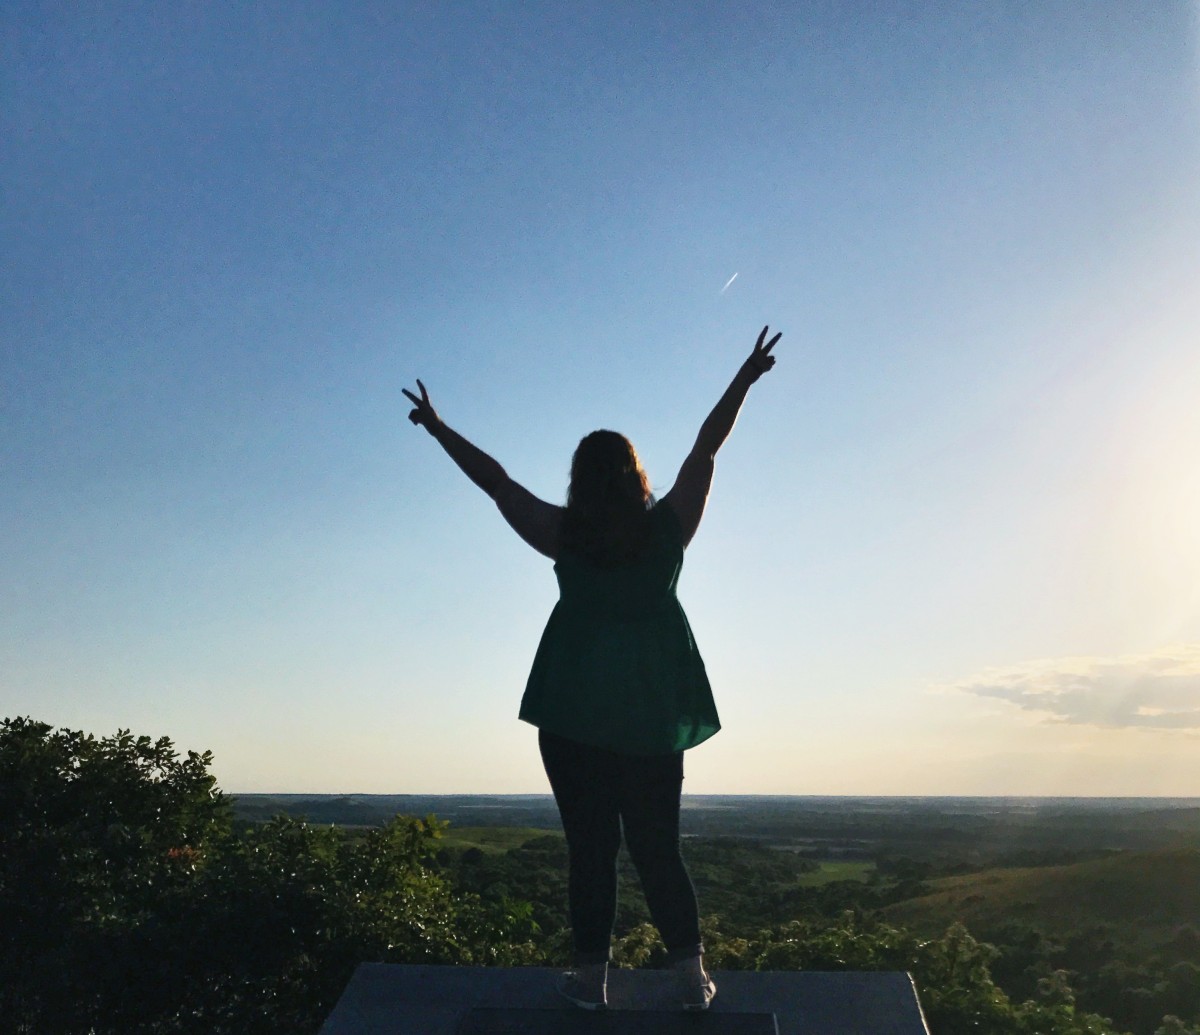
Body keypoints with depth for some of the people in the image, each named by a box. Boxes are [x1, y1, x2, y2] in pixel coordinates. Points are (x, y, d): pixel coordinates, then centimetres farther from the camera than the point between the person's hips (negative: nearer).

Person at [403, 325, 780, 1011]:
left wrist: (437, 427, 15)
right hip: (652, 710, 2)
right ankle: (692, 975, 13)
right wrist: (745, 379, 16)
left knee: (590, 846, 7)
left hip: (574, 711, -1)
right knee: (658, 847, 11)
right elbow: (706, 449, 7)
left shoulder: (564, 534, -3)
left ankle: (592, 977, 13)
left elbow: (495, 480, 4)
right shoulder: (668, 527, 1)